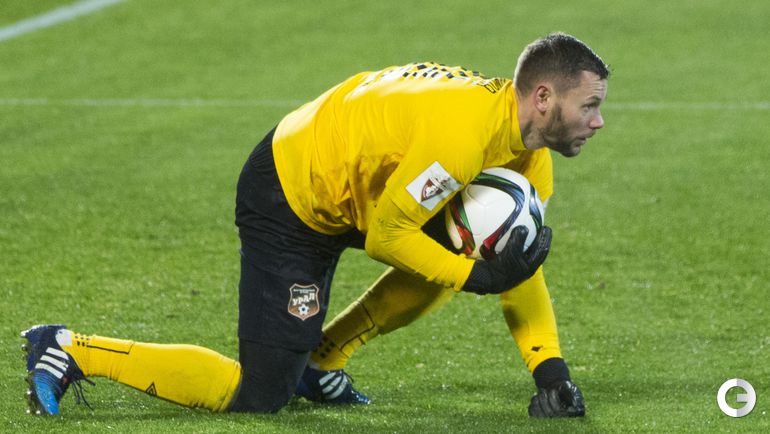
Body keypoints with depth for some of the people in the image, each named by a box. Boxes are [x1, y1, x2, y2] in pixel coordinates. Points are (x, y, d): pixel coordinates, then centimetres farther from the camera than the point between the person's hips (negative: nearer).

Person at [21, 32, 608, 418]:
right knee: (258, 397, -7)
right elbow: (385, 235, -22)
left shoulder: (529, 149, -1)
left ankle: (321, 360, 12)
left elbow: (518, 258, 7)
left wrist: (550, 369, 0)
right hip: (288, 202, -9)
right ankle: (70, 352, 0)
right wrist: (478, 277, -22)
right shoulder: (464, 134, -30)